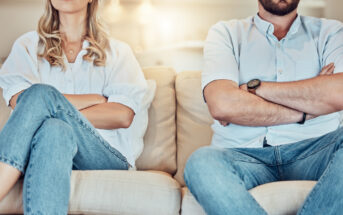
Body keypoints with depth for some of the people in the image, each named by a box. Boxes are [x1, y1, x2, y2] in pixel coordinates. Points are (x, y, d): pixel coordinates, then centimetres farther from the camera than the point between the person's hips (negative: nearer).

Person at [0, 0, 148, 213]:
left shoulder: (117, 51, 17)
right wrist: (96, 99, -1)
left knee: (40, 94, -28)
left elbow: (123, 116, -1)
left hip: (107, 153, -1)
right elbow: (19, 101, -2)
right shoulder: (28, 46, 19)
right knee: (55, 131, -36)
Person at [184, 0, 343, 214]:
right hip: (244, 154, 0)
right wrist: (303, 113, -4)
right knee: (201, 162, -33)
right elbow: (221, 105, -9)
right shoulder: (226, 33, 12)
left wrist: (255, 87, -5)